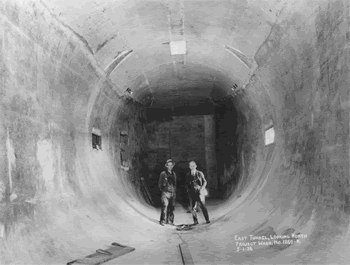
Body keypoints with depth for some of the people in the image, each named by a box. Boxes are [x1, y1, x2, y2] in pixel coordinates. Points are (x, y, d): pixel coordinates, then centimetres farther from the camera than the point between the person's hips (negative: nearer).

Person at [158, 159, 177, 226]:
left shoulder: (174, 174, 15)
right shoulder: (163, 174, -1)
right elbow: (159, 183, 4)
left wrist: (175, 192, 15)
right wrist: (162, 189, -1)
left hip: (173, 193, 5)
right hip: (166, 192, -5)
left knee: (172, 208, 4)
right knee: (165, 207, -12)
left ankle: (170, 221, 12)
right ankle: (163, 221, -6)